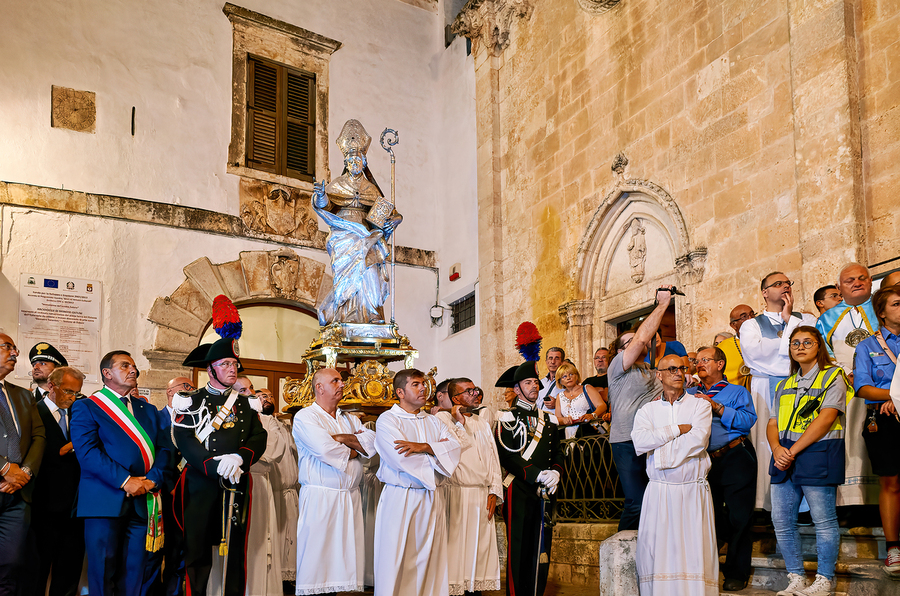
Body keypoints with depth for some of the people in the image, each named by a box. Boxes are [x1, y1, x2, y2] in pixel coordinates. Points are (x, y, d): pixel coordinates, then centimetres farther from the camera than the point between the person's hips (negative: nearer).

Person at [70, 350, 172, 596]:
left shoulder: (149, 410, 20)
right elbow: (87, 451, -10)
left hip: (143, 502, 4)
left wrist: (153, 480, -9)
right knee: (103, 572, -2)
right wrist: (125, 481, -17)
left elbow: (164, 449, 11)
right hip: (105, 500, -4)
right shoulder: (85, 407, 4)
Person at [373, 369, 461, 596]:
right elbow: (402, 459, -16)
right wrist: (438, 451, -3)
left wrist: (424, 447, -16)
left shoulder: (434, 422, 16)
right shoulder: (387, 420, -2)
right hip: (399, 498, -5)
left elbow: (455, 447, 0)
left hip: (431, 499, 5)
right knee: (396, 561, -3)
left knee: (430, 559, 6)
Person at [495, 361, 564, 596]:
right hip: (520, 492, -5)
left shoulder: (548, 419, 18)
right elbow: (507, 456, -10)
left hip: (545, 492, 5)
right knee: (518, 549, -3)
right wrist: (538, 475, -17)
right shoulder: (507, 418, 0)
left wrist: (555, 473, -6)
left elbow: (557, 453, 16)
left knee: (541, 549, 6)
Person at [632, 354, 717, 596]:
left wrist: (658, 449, -7)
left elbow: (698, 440, -12)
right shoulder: (647, 410, 11)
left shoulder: (700, 405, 6)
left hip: (693, 492, -1)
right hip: (658, 492, 1)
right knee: (656, 550, -1)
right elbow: (639, 441, -9)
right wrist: (677, 429, -9)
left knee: (695, 549, -5)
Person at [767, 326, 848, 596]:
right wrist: (777, 449, -8)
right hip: (785, 457, 6)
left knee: (824, 521, -2)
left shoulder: (833, 377, 1)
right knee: (781, 521, 4)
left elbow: (826, 418, -10)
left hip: (817, 454, -6)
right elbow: (772, 424, 15)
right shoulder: (784, 385, 21)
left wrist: (792, 451, -14)